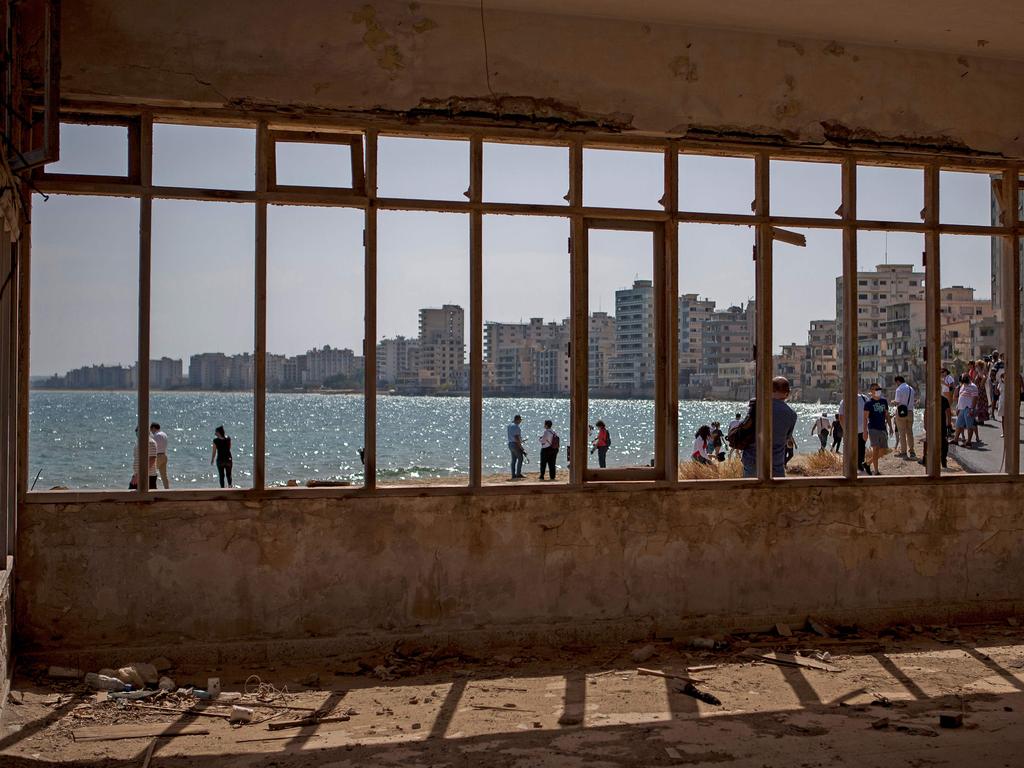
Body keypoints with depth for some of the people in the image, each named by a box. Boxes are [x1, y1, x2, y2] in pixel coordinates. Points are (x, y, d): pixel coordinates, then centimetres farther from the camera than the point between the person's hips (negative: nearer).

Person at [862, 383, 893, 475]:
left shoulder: (884, 401, 13)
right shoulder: (869, 403, -4)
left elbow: (887, 415, 19)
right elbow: (865, 418, -6)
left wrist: (890, 427, 13)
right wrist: (865, 431, -12)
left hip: (883, 429, 6)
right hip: (873, 429, -6)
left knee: (884, 451, 6)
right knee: (876, 449, -13)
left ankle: (868, 463, 23)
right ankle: (876, 471, -8)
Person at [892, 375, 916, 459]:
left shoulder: (899, 389, -11)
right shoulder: (911, 388, 11)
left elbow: (897, 402, -16)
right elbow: (915, 401, 13)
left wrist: (893, 401, 5)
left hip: (901, 412, -6)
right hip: (910, 412, 6)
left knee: (902, 433, 1)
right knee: (909, 432, 12)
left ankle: (903, 452, 3)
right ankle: (911, 451, 14)